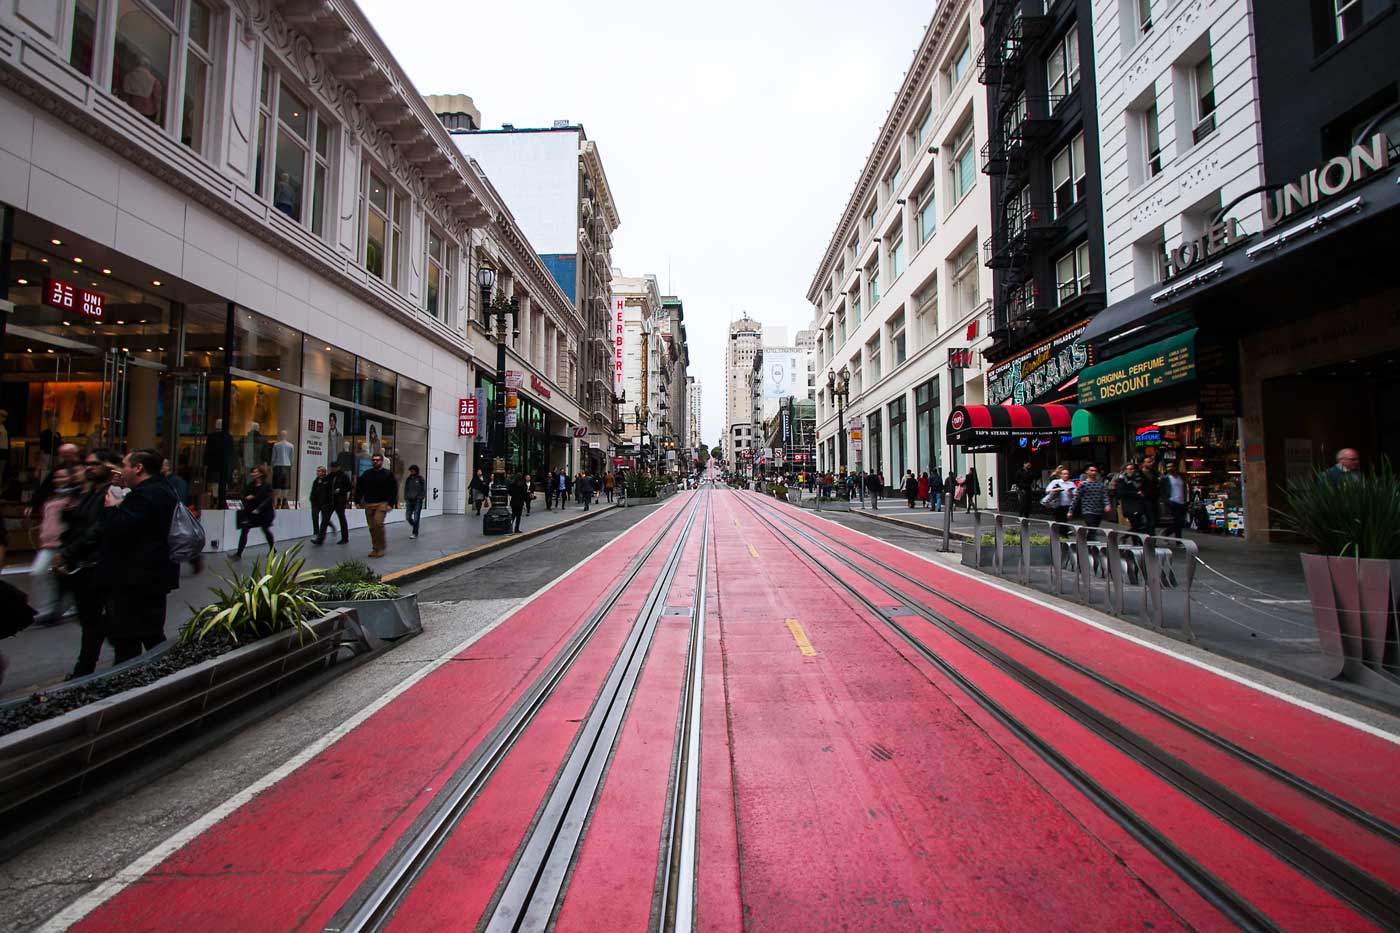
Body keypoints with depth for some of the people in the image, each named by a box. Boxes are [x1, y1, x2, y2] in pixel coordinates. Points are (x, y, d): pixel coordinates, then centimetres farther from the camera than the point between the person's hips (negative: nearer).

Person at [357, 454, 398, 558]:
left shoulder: (388, 474, -1)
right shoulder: (366, 474, 11)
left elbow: (394, 490, -4)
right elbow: (359, 488, 14)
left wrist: (390, 503, -12)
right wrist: (358, 501, 5)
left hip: (382, 503, -5)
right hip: (368, 504, 5)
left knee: (378, 523, -20)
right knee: (372, 527, 7)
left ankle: (382, 546, -5)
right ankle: (375, 548, 18)